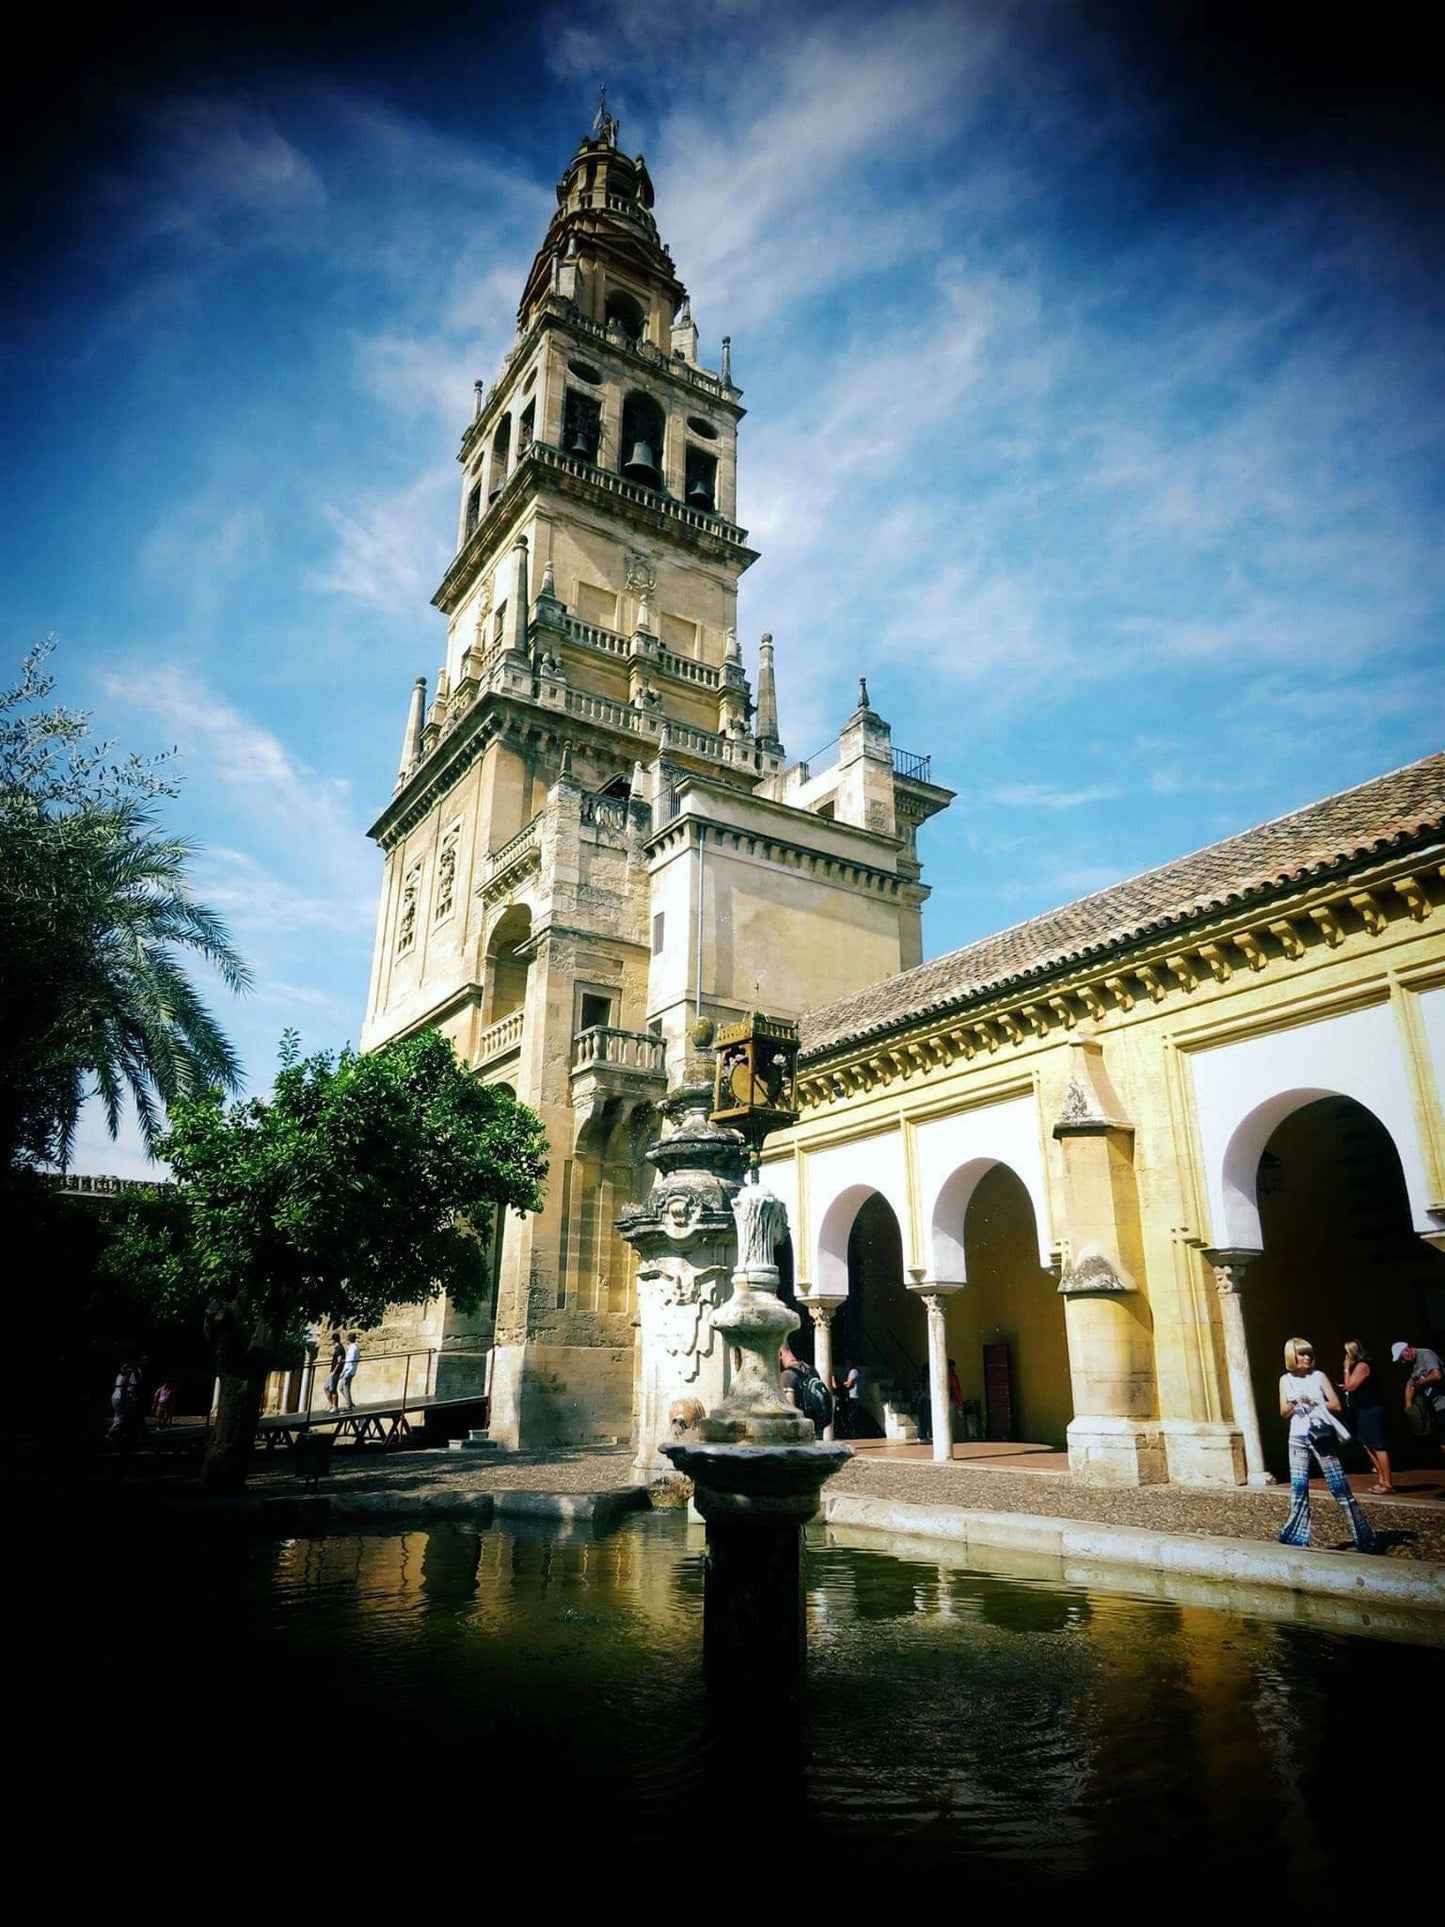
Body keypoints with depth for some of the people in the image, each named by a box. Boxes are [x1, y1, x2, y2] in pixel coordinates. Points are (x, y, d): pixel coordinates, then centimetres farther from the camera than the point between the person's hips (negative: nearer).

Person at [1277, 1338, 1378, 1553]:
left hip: (1322, 1436, -2)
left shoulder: (1318, 1376, 0)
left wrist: (1314, 1401, -19)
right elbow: (1284, 1413, 7)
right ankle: (1296, 1539, 13)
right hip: (1298, 1438, 2)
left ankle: (1365, 1539, 4)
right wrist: (1292, 1405, -13)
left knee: (1339, 1487, -4)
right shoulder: (1286, 1380, 6)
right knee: (1298, 1489, 3)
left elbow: (1336, 1405, -5)